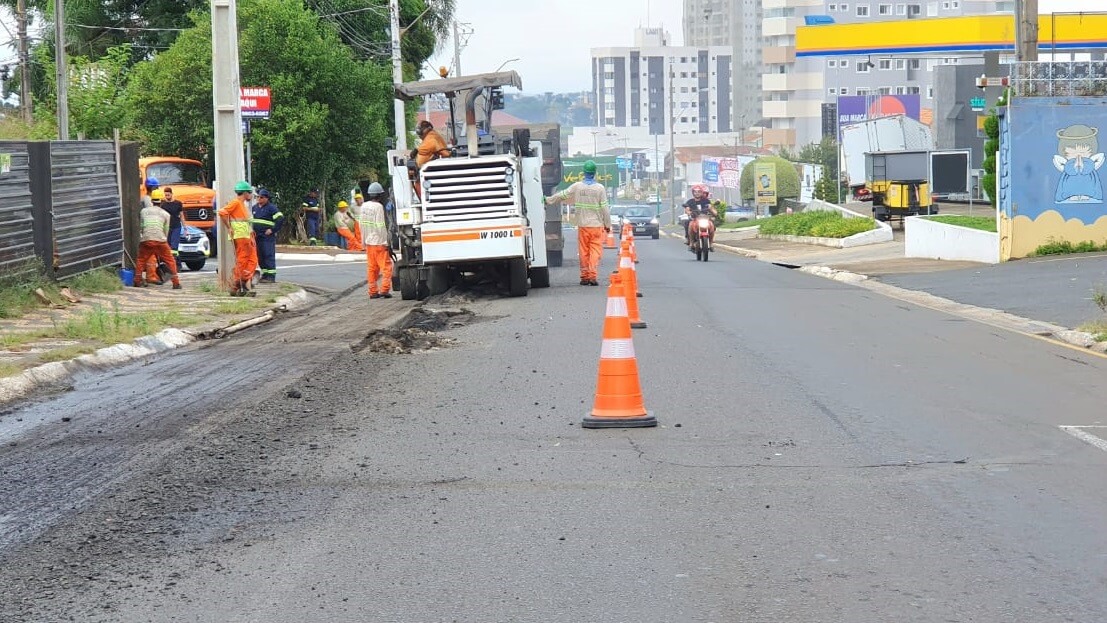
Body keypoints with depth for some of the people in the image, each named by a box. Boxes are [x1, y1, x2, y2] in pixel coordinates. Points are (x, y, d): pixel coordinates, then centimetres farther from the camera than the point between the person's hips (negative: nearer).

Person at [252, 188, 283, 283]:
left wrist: (273, 230, -15)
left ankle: (271, 276, -9)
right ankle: (264, 274, 18)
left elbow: (280, 219, -15)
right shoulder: (255, 207, 15)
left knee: (269, 256, -9)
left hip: (268, 237, -7)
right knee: (260, 257, 10)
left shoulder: (272, 208, -7)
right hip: (257, 236, 7)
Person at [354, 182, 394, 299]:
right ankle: (385, 289, -10)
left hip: (368, 242, 7)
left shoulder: (363, 206, 8)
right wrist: (387, 242, -12)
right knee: (386, 266, -3)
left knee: (372, 267, 11)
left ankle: (373, 291, 11)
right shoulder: (378, 206, -14)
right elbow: (381, 226, -16)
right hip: (379, 242, -7)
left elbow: (361, 224, 13)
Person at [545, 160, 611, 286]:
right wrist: (607, 224, 6)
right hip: (597, 225, -2)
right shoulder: (600, 188, -4)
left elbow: (562, 195, 11)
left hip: (582, 225, 2)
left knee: (583, 251, 7)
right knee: (595, 250, -1)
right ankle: (592, 276, -11)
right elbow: (605, 208, -3)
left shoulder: (577, 187, 0)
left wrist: (548, 200, 27)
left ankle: (584, 276, 9)